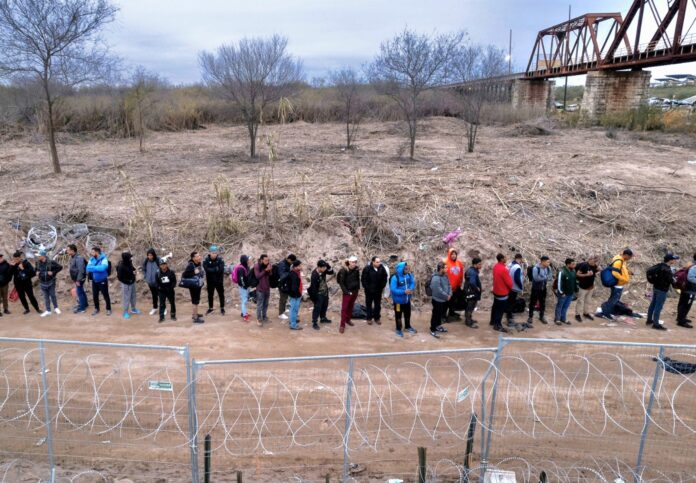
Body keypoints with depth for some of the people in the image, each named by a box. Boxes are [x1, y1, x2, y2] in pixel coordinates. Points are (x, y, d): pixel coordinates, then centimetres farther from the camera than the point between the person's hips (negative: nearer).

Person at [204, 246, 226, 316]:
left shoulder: (220, 260, -11)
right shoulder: (206, 260, -9)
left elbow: (221, 270, -21)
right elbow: (207, 269, -21)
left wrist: (212, 270, -23)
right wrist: (216, 269, -22)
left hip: (219, 281, -1)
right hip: (210, 281, 1)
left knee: (221, 295, 8)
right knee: (210, 295, 14)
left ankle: (222, 308, 22)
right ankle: (210, 308, 29)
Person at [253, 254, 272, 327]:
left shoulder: (268, 265, 3)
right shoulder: (257, 266, -12)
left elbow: (271, 276, 4)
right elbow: (257, 276, -21)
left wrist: (270, 271, -15)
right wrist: (265, 270, -22)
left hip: (267, 288, 5)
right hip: (260, 289, -5)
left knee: (266, 304, 15)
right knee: (260, 305, -1)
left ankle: (264, 317, 29)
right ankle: (258, 319, 6)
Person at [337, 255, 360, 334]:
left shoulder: (356, 270, -3)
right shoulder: (344, 270, -17)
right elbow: (341, 282, -13)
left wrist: (358, 288, 4)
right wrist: (346, 291, -16)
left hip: (355, 291, 5)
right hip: (347, 292, -5)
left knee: (351, 306, 16)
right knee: (344, 308, -4)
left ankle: (348, 319, 32)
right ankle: (342, 325, -1)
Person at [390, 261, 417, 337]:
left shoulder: (409, 275, -9)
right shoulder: (395, 278, -27)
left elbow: (413, 282, -2)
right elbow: (393, 290, -29)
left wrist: (410, 289, -23)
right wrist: (404, 292, -31)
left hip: (407, 299, 6)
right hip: (398, 300, -6)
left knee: (407, 314, 23)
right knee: (398, 315, 12)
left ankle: (407, 327, 44)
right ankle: (398, 329, 29)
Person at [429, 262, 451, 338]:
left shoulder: (445, 275, 3)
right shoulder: (436, 278, -26)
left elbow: (449, 285, 9)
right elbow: (439, 291, -27)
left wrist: (450, 294, -6)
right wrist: (447, 296, -17)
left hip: (445, 300, 9)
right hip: (438, 300, -9)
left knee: (442, 314, 21)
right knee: (436, 315, 2)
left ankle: (438, 326, 39)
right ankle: (433, 330, 13)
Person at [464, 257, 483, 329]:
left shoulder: (474, 270, 9)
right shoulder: (472, 272, -24)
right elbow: (472, 283, -32)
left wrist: (479, 288, 6)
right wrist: (478, 289, -17)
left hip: (473, 291, 10)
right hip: (471, 292, -10)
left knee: (470, 306, 21)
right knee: (470, 307, -1)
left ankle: (469, 319, 33)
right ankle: (469, 322, 7)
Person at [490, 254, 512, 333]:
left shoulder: (496, 266, 0)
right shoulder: (503, 269, -27)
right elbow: (508, 282, -19)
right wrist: (511, 287, 1)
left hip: (496, 291, 9)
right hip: (502, 292, -9)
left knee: (495, 307, 21)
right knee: (501, 309, 0)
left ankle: (493, 321, 34)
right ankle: (497, 325, 7)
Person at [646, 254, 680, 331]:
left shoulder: (660, 266, 2)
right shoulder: (667, 270, -24)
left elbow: (650, 270, 11)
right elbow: (671, 280, -19)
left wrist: (653, 279, 16)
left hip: (656, 287, 9)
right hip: (662, 290, -9)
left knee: (653, 304, 17)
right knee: (658, 307, -2)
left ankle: (649, 320, 29)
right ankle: (656, 324, 4)